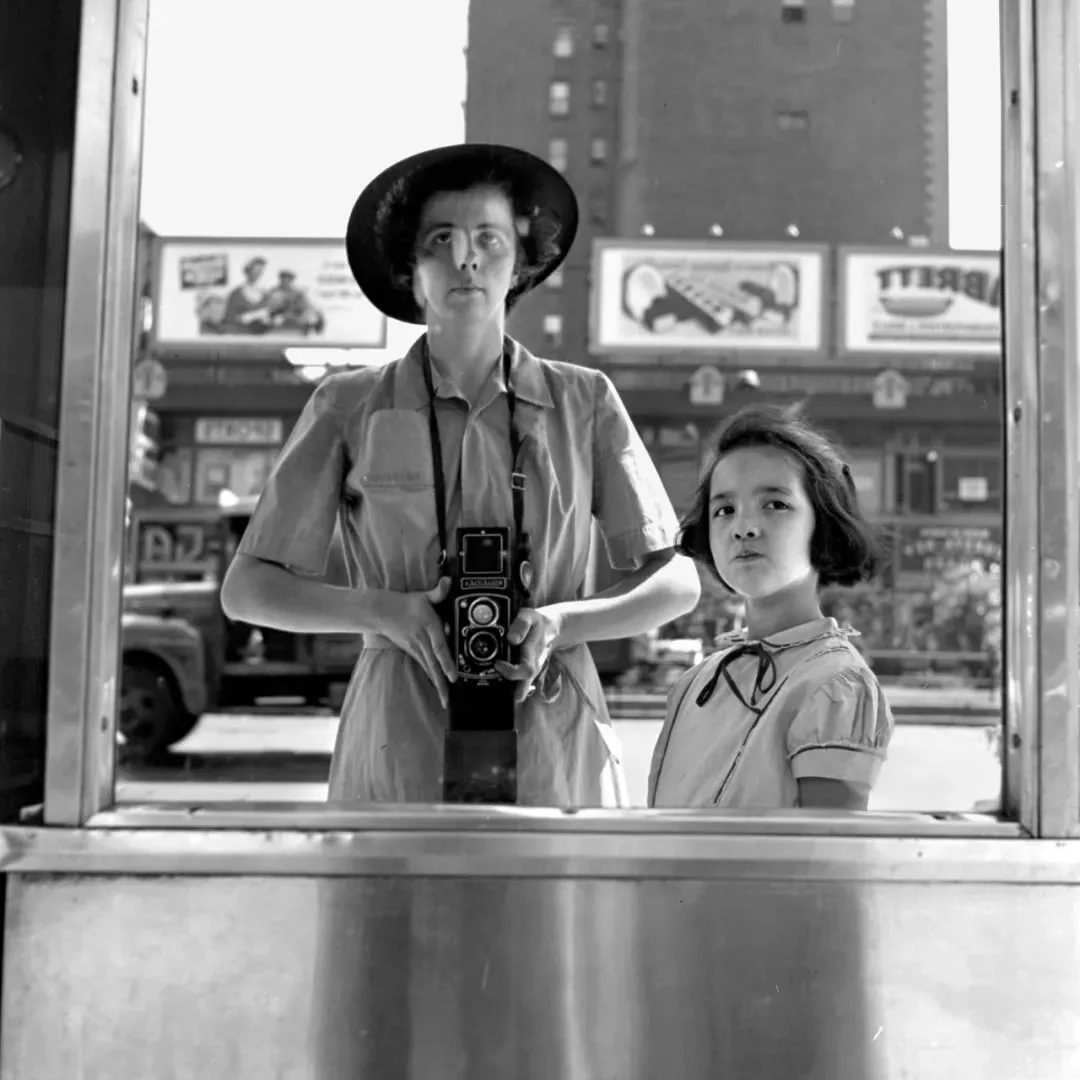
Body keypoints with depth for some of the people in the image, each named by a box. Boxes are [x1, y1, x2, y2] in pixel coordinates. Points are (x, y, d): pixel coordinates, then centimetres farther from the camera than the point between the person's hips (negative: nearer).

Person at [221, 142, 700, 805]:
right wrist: (385, 611, -11)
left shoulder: (583, 401, 7)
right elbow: (247, 589, 5)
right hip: (400, 745, 0)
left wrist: (558, 622, -9)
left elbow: (678, 580, 8)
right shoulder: (350, 406, 6)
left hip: (555, 746, 1)